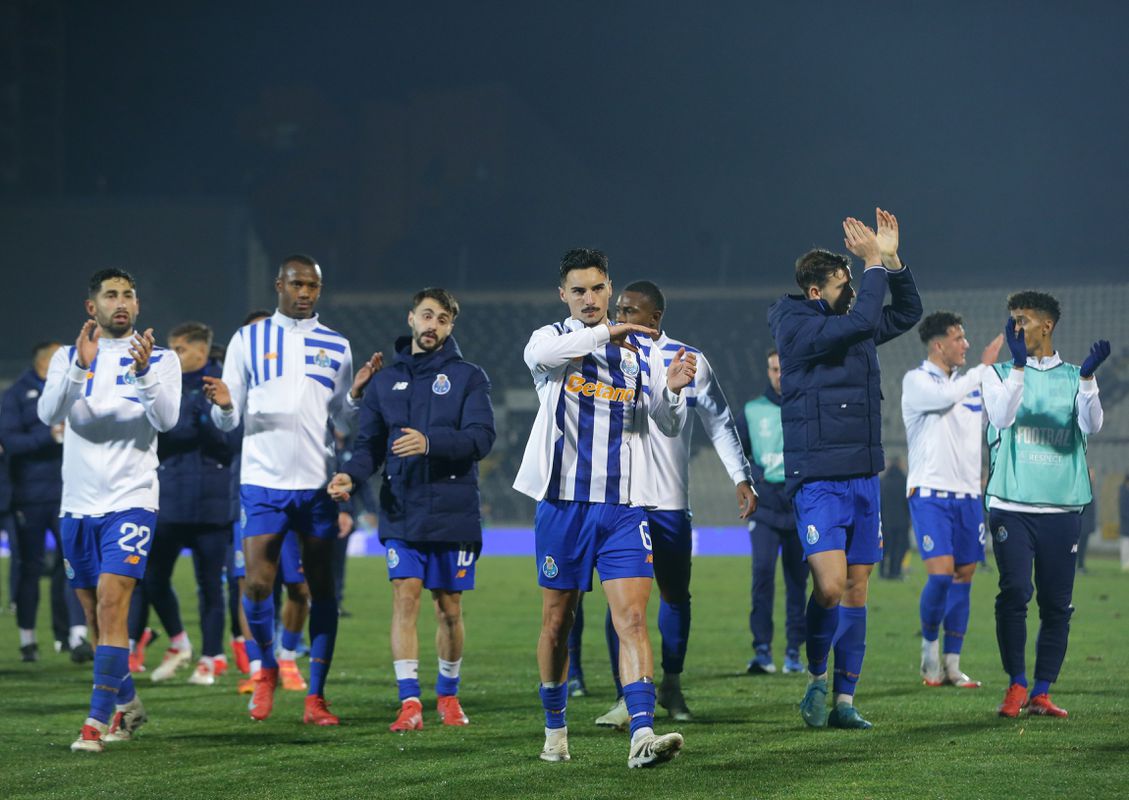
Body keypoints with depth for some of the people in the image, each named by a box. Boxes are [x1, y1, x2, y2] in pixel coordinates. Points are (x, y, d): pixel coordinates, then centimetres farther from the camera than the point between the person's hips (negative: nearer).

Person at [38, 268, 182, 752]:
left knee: (111, 602, -17)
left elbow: (166, 419, -13)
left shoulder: (160, 359, 2)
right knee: (95, 615, 10)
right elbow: (48, 414, -9)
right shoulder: (68, 357, 7)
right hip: (78, 504, 4)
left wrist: (144, 371, -29)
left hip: (131, 499, -4)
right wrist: (80, 368, -23)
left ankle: (98, 720, -18)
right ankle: (127, 704, 29)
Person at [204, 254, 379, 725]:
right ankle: (267, 669, 17)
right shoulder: (248, 341, 6)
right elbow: (228, 422, 6)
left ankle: (315, 699, 7)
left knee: (321, 589, 1)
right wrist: (223, 405, -16)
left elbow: (344, 419, 13)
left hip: (318, 482, 1)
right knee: (257, 584, -9)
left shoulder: (336, 347, 10)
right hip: (263, 481, -1)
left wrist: (357, 393, -7)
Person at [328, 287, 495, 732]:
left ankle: (448, 695, 24)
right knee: (405, 597, -10)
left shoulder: (468, 377, 2)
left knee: (449, 607, 6)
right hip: (401, 511, 1)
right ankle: (410, 703, -11)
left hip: (453, 509, -1)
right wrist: (351, 475, -10)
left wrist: (430, 442, -26)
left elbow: (481, 437, -10)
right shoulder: (386, 381, 12)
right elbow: (370, 443, 11)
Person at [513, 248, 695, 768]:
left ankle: (642, 735, -24)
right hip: (562, 504, 0)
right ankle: (555, 728, 26)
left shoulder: (642, 350, 10)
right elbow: (539, 354, -22)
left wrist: (673, 391, -13)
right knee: (557, 622, 9)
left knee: (632, 618, -13)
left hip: (625, 506, 0)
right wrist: (603, 334, -30)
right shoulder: (553, 339, 4)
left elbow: (669, 428, 7)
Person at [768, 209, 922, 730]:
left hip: (863, 478, 7)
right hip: (818, 480, -7)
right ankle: (816, 677, 7)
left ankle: (844, 700, 11)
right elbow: (863, 320, -24)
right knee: (830, 585, -17)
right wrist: (876, 263, -13)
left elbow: (907, 313, 25)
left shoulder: (852, 328, 13)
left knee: (856, 590, 6)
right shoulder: (795, 328, -11)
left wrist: (892, 259, 12)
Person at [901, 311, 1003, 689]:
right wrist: (983, 367, -18)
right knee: (940, 573, -16)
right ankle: (929, 644, 7)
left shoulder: (969, 381, 12)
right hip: (930, 492, -6)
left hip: (968, 494, 6)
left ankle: (952, 665, 8)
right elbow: (944, 397, -26)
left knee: (964, 576, 3)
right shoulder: (916, 380, -6)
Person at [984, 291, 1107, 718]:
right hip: (1012, 505, -1)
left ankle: (1040, 693, 7)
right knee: (1014, 592, -14)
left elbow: (1092, 425, -6)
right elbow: (1002, 416, -11)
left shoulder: (1073, 378, 10)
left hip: (1062, 507, 1)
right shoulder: (1001, 374, 8)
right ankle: (1016, 686, -4)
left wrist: (1087, 377, -21)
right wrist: (1019, 366, -22)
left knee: (1057, 604, 0)